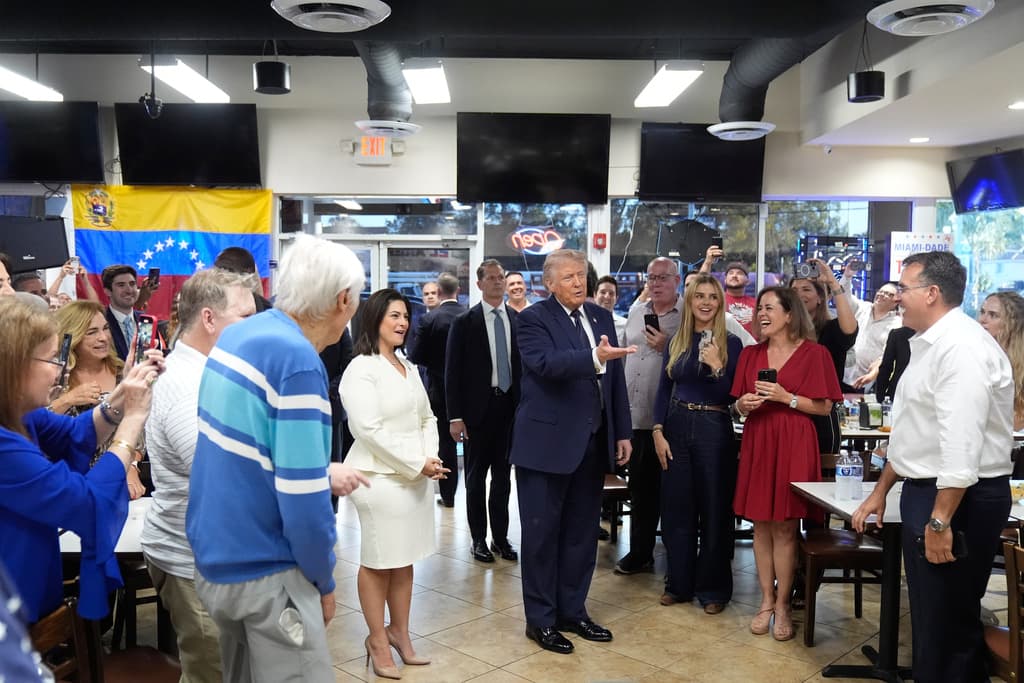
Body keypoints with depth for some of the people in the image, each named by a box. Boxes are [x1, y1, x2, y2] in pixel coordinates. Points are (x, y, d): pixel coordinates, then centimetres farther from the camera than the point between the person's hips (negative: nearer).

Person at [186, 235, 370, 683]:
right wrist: (324, 581, -9)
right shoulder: (298, 361, -24)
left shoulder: (238, 336, 2)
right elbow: (303, 504, -24)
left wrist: (320, 470, 14)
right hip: (263, 574, -9)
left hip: (215, 559, 9)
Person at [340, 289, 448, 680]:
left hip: (417, 476, 7)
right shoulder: (361, 368, -10)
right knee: (378, 562, 4)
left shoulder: (408, 368, 13)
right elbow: (369, 430, -18)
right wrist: (416, 464, -15)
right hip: (380, 477, -7)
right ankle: (378, 640, 19)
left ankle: (400, 633, 28)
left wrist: (431, 457, -5)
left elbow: (427, 418, 14)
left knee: (404, 559, 14)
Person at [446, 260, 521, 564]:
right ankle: (479, 538, 20)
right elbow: (453, 372, -5)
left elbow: (525, 365, 6)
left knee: (503, 476, 11)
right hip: (478, 408, -2)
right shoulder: (465, 322, -4)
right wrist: (455, 416, -9)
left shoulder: (519, 320, 3)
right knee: (476, 476, 9)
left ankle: (500, 537, 22)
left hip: (510, 406, 2)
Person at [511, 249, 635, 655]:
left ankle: (572, 611, 29)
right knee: (542, 532, 4)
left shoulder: (601, 317, 11)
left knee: (581, 531, 14)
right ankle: (540, 619, 17)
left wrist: (622, 432, 10)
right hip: (548, 442, -6)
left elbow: (616, 378, 13)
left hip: (593, 441, 6)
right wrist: (594, 358, -40)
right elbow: (546, 363, -26)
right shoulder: (533, 319, -8)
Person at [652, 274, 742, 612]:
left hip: (713, 430, -3)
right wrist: (658, 432, -2)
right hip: (676, 427, 3)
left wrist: (716, 366, -23)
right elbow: (664, 389, 7)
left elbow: (731, 396, -8)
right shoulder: (676, 342, 6)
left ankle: (712, 587, 19)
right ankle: (679, 582, 23)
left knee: (714, 509, 5)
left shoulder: (730, 343, -4)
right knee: (676, 507, 9)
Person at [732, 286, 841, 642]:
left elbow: (824, 407, -3)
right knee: (760, 524, 6)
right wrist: (744, 404, -7)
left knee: (784, 526, -1)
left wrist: (787, 398, -15)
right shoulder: (751, 354, 10)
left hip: (794, 444, -4)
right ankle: (766, 600, 17)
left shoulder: (814, 353, -3)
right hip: (757, 442, 4)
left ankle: (783, 604, 11)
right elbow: (739, 405, 15)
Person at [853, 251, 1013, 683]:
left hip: (958, 500, -10)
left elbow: (962, 442, -26)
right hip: (926, 490, 10)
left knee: (948, 626, 1)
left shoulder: (962, 347, -19)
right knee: (931, 618, 19)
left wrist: (941, 521, -26)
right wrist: (881, 491, 23)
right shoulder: (929, 344, 15)